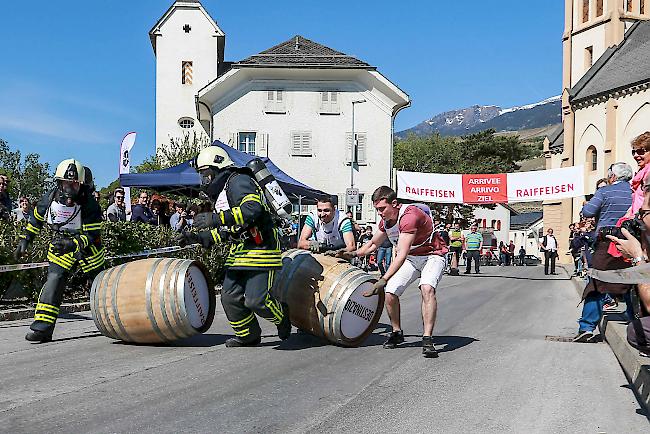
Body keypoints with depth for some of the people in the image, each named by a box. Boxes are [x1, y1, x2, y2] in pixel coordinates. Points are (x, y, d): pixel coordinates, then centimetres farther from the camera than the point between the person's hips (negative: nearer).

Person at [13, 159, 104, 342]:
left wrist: (73, 244, -41)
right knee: (54, 281, -16)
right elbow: (36, 217, 8)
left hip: (86, 246, -2)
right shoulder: (51, 198, -13)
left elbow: (93, 236, -25)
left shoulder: (90, 204, -24)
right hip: (61, 245, 2)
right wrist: (25, 239, 8)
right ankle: (42, 328, -15)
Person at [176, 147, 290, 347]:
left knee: (256, 300, -13)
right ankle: (247, 336, 23)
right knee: (230, 296, 5)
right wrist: (196, 237, 15)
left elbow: (252, 209, -29)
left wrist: (216, 218, -29)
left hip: (260, 248, -10)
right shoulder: (221, 192, 22)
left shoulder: (238, 181, -11)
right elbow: (225, 232, 24)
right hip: (240, 251, 10)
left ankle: (281, 316, 18)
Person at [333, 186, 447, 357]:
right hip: (411, 258, 7)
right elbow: (373, 244, 15)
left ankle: (427, 339, -29)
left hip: (432, 255, -7)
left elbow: (401, 255, -39)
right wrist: (354, 254, -1)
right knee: (390, 292, -7)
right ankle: (397, 333, 15)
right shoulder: (385, 221, -5)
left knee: (427, 289, -32)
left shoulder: (409, 216, -32)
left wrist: (383, 279, -45)